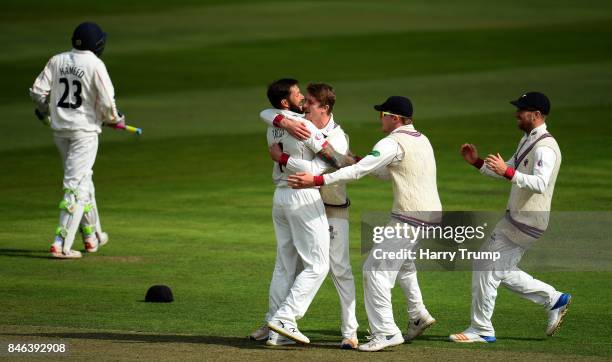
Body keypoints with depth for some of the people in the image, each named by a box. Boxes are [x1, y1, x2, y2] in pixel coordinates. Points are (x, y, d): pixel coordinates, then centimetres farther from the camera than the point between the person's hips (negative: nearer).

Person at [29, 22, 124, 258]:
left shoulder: (57, 61, 2)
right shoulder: (95, 65, -13)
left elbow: (38, 91, 0)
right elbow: (107, 101, -15)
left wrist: (44, 109, 21)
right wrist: (112, 119, 6)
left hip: (59, 129, 6)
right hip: (85, 130, -6)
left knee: (82, 179, 21)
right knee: (76, 185, -6)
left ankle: (92, 236, 31)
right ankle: (61, 245, -14)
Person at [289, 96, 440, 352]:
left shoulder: (393, 143, -13)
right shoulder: (422, 139, 16)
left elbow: (358, 172, -21)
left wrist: (316, 181, -25)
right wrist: (357, 160, 15)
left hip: (409, 219, -10)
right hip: (432, 215, 10)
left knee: (376, 269, -8)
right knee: (402, 262, 31)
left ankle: (385, 333, -12)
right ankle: (418, 316, 31)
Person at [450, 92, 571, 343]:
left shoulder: (545, 148, -19)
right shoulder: (527, 141, 14)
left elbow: (540, 183, -34)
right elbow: (506, 173, 24)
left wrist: (508, 172, -44)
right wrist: (477, 162, 11)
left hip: (526, 223, -10)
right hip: (515, 219, 10)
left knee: (486, 268, -7)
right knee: (500, 271, 17)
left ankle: (482, 330, 1)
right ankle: (554, 299, 24)